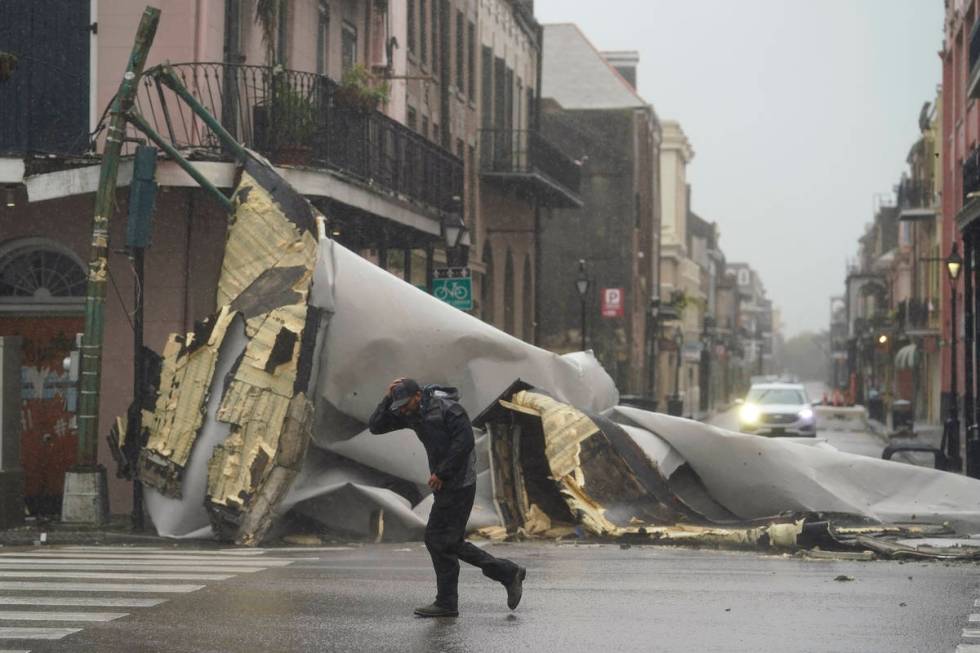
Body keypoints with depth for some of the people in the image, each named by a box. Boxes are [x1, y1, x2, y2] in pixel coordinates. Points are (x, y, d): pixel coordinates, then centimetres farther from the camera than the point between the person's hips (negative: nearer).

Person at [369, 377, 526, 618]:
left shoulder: (447, 408, -15)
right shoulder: (411, 414, 8)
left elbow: (464, 441, -22)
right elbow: (376, 426, 7)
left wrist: (441, 473, -20)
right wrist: (387, 399, -6)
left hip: (458, 483, -9)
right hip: (444, 484, 9)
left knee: (439, 540, -7)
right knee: (448, 542, 10)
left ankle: (446, 603, 2)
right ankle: (509, 573, 15)